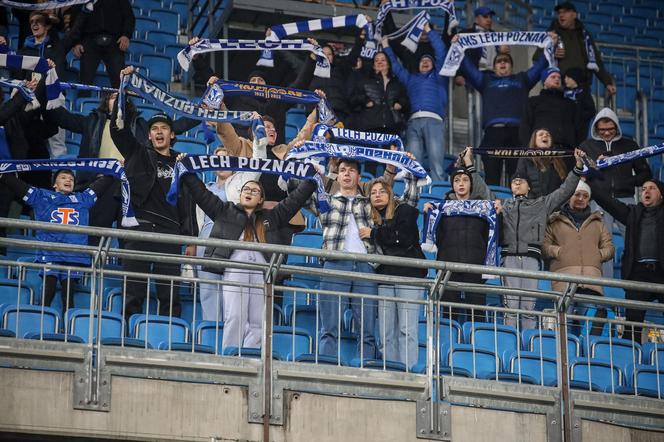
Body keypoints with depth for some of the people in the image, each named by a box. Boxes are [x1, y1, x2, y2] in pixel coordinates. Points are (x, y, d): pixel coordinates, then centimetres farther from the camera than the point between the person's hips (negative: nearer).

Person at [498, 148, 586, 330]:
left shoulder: (541, 204, 23)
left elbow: (565, 190, 19)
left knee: (529, 305, -6)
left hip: (531, 257, 0)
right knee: (510, 304, -9)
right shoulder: (503, 204, 25)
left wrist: (578, 166, 12)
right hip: (510, 256, 0)